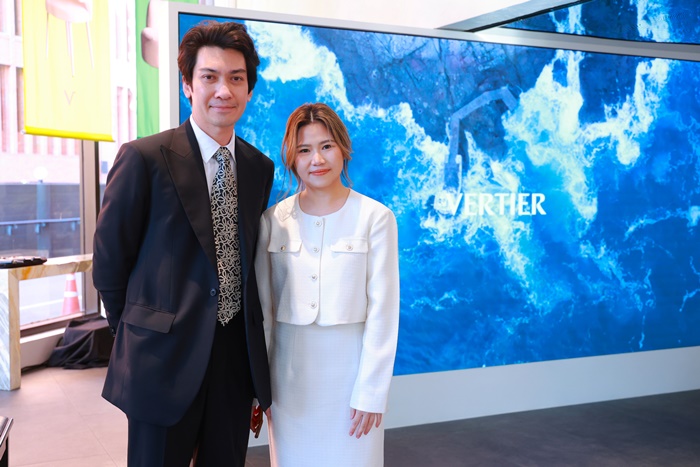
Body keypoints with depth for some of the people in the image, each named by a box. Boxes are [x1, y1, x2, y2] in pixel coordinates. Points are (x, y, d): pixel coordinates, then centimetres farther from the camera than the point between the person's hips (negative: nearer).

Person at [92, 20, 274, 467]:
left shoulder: (260, 167, 6)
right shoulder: (144, 158, -10)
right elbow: (110, 261, -4)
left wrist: (250, 331, 10)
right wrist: (139, 334, 2)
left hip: (237, 356, 5)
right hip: (166, 359, -4)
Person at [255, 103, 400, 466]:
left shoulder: (375, 217, -7)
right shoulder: (273, 219, 1)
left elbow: (383, 310, -6)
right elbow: (262, 305, 6)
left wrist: (371, 391, -7)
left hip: (350, 368, -2)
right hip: (289, 372, 2)